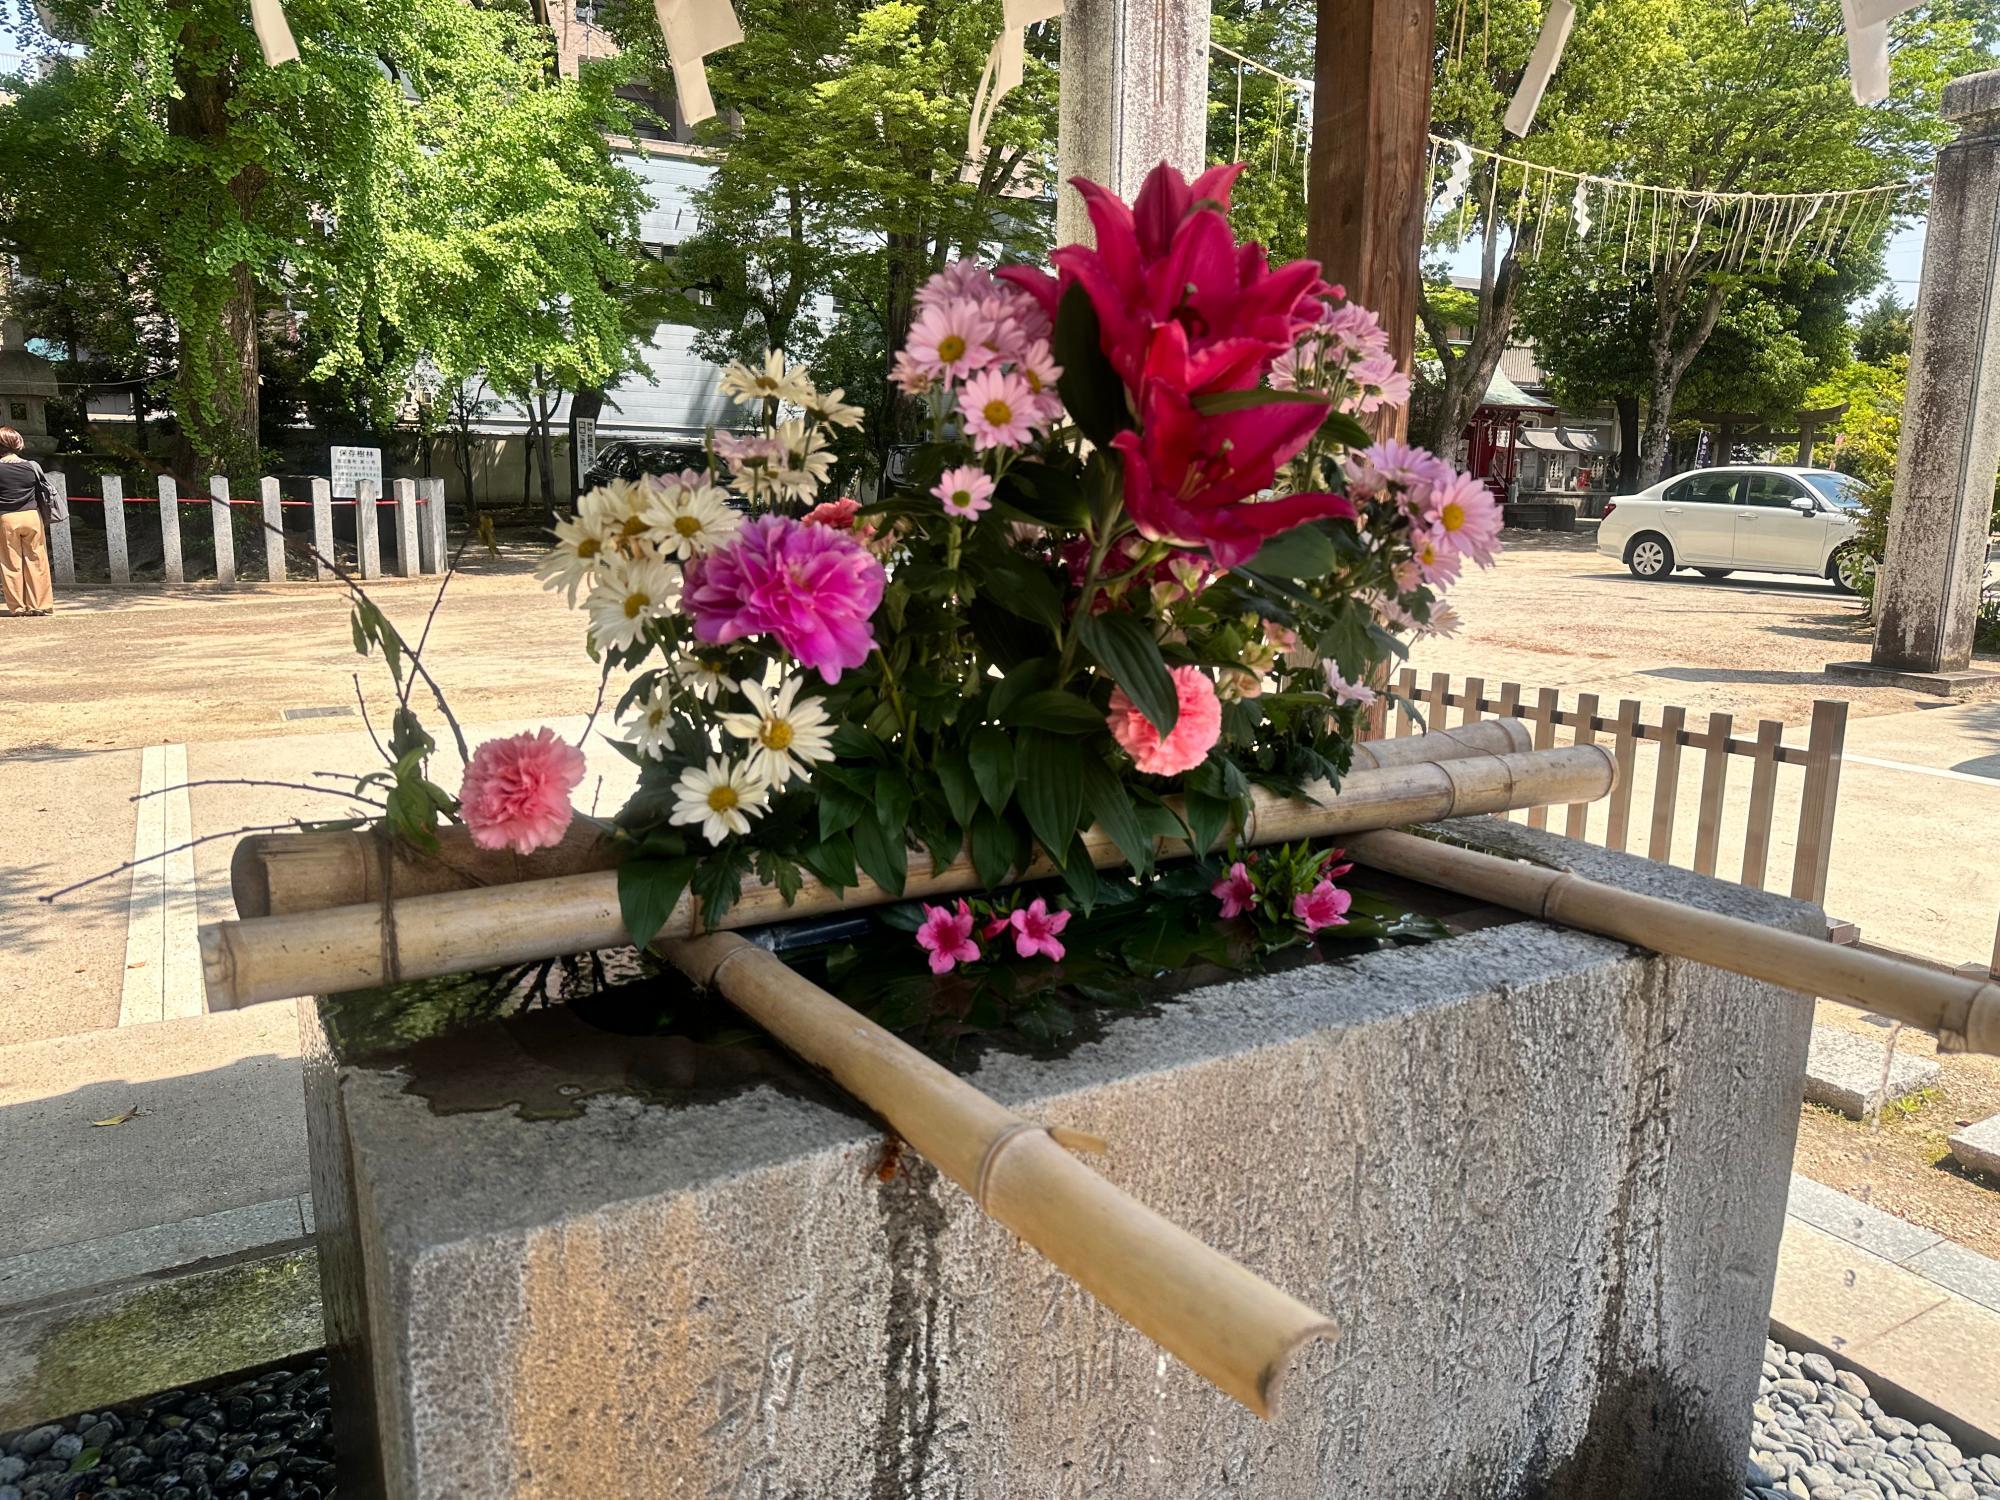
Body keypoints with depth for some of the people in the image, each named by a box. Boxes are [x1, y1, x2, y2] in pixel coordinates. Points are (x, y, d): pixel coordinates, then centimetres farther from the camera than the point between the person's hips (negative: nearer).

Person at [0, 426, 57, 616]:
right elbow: (44, 493, 6)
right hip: (32, 516, 2)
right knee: (36, 562, 6)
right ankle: (40, 605, 6)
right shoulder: (32, 467, -1)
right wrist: (46, 519, 17)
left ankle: (17, 606, 7)